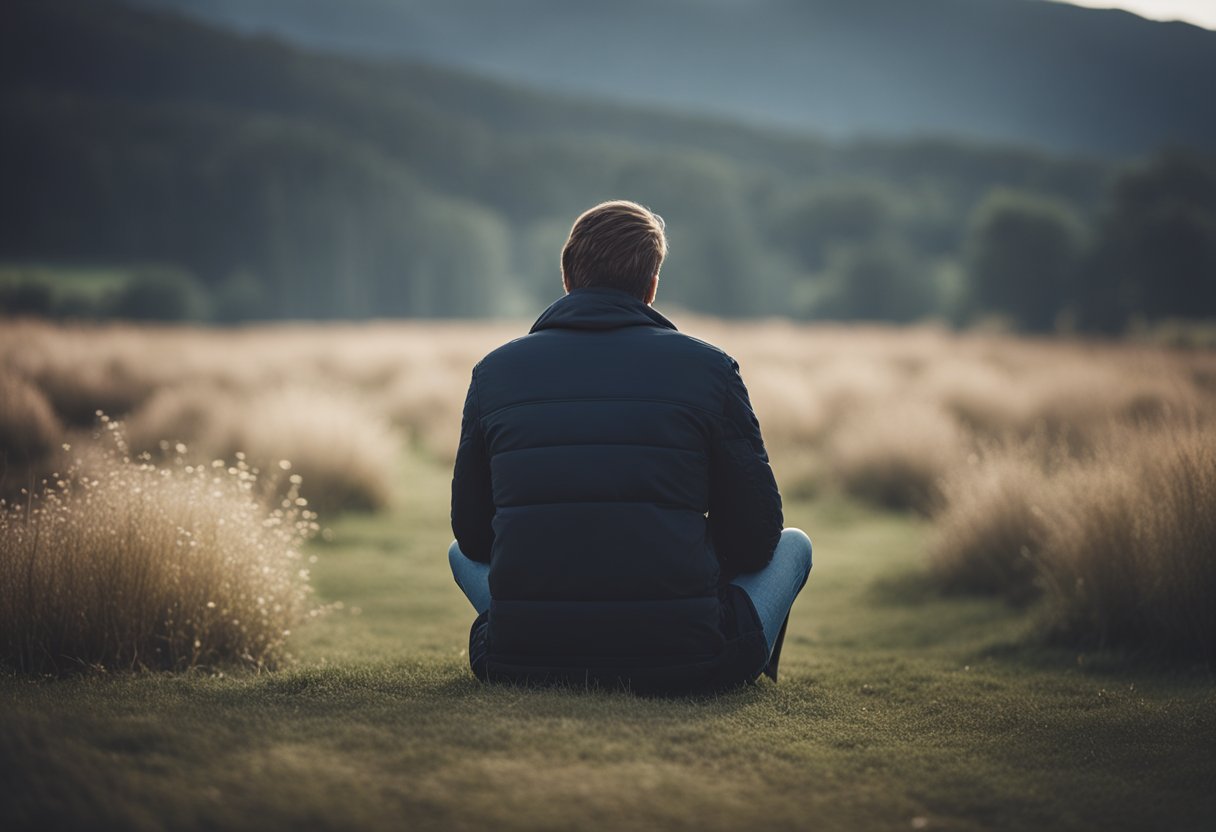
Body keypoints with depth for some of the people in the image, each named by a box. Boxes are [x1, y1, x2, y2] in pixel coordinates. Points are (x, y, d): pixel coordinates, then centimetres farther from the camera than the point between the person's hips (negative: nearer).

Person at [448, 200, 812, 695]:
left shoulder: (495, 371, 7)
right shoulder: (707, 366, 1)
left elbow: (472, 534, 15)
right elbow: (755, 537, 4)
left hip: (521, 663, 2)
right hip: (683, 665, -2)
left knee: (462, 553, 35)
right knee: (792, 545, 26)